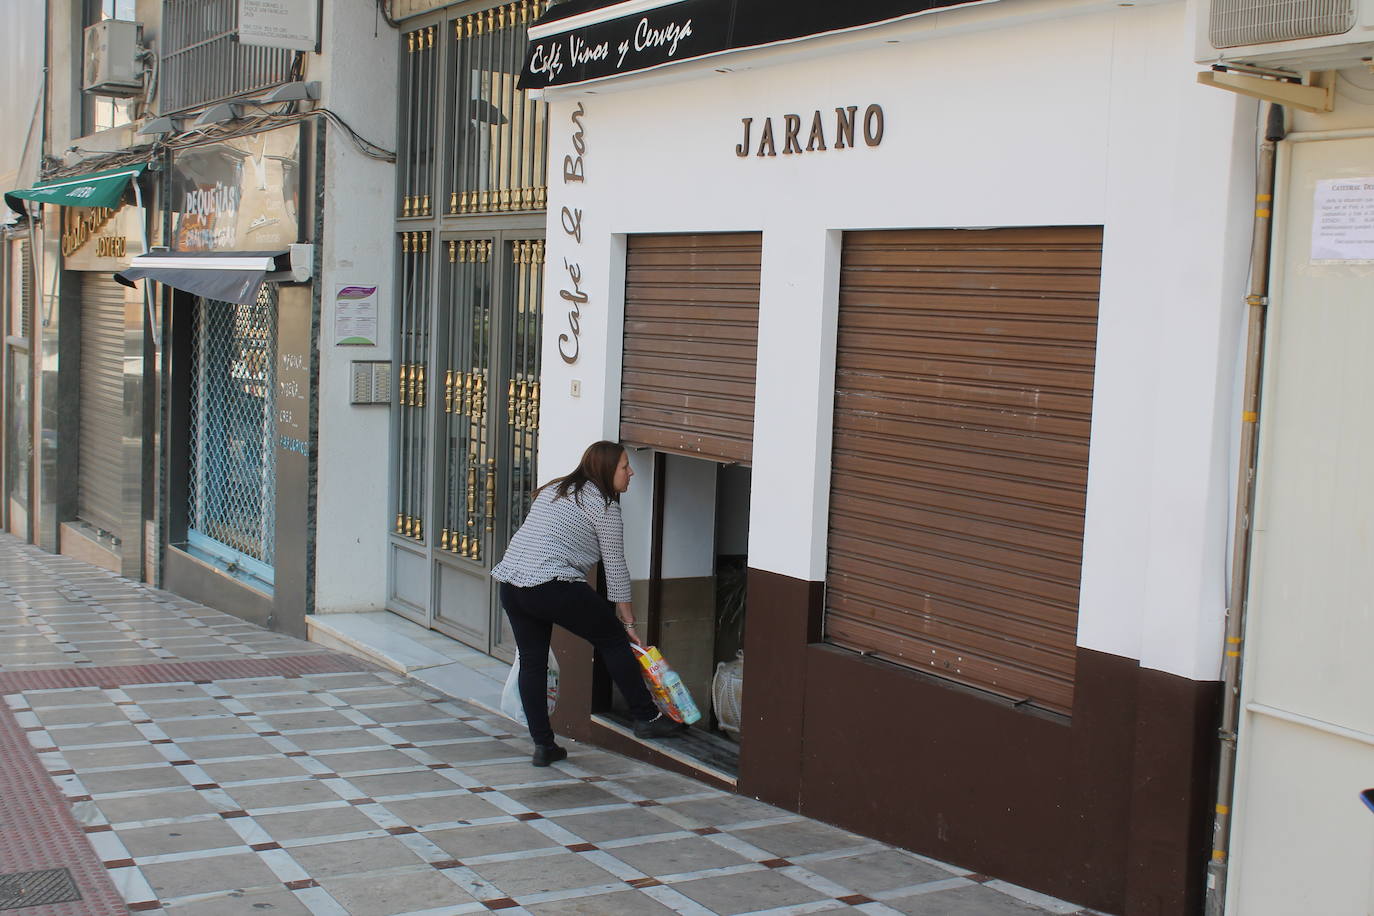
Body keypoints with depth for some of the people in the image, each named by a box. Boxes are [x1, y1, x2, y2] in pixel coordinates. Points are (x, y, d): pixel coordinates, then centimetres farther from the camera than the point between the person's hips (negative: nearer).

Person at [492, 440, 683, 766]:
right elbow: (616, 568, 0)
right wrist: (627, 622, 6)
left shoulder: (554, 489, 22)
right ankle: (647, 718, 15)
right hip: (553, 587, -8)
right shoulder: (602, 505, -2)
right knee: (614, 639, 8)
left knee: (532, 662, 12)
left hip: (509, 582, 8)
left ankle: (543, 745, 13)